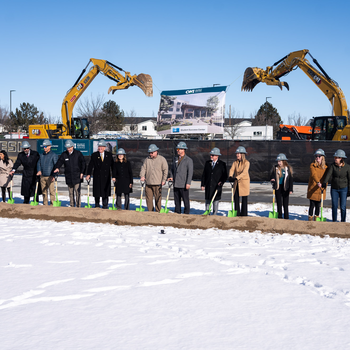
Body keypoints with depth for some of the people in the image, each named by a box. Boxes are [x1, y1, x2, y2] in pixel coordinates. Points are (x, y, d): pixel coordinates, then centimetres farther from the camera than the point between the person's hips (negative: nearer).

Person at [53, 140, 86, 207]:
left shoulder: (78, 153, 1)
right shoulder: (64, 155, 6)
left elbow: (83, 163, 3)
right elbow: (59, 162, -3)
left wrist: (82, 172, -5)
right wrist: (57, 168, -24)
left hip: (77, 176, -3)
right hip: (69, 177, 3)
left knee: (77, 191, -11)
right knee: (71, 192, 8)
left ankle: (78, 205, -8)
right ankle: (72, 205, 16)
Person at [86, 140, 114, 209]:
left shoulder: (109, 155, 5)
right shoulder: (94, 155, 3)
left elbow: (112, 165, 7)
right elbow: (90, 165, -2)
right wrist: (88, 174, -14)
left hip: (106, 177, 1)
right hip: (97, 177, 0)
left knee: (105, 191, 3)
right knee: (97, 191, 3)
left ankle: (105, 206, 14)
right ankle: (97, 205, 17)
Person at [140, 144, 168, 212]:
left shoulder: (162, 159, 2)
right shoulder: (147, 159, 12)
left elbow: (165, 170, 0)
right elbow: (143, 168, 9)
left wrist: (164, 180, -8)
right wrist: (142, 176, -9)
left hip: (158, 183, -4)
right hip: (148, 183, 4)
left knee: (158, 198, -3)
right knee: (148, 198, 5)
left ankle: (157, 212, 4)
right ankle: (150, 212, 15)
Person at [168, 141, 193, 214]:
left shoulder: (188, 160, -4)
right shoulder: (175, 159, 15)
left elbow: (190, 172, -11)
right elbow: (172, 169, 25)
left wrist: (188, 183, -19)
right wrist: (171, 177, 6)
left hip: (184, 185, -6)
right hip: (176, 184, 6)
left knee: (186, 200, -1)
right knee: (177, 200, 10)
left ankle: (186, 213, 6)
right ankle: (177, 213, 17)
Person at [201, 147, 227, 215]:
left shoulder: (222, 164, -1)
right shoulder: (207, 163, 9)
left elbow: (225, 176, 1)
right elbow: (204, 174, 11)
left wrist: (221, 183, -12)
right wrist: (202, 184, 6)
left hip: (217, 186, -3)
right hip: (208, 186, 3)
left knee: (215, 201, 2)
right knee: (207, 201, 7)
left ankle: (214, 215, 10)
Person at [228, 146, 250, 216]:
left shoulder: (246, 163, -8)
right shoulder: (235, 162, 7)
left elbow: (244, 172, -21)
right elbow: (232, 170, -8)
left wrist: (236, 178, -34)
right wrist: (230, 177, -29)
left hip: (244, 183, -4)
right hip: (236, 183, 5)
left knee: (244, 200, 1)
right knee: (236, 199, 3)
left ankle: (244, 215, 6)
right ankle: (237, 214, 10)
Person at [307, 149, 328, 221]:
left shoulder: (325, 167, 6)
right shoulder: (312, 165, -5)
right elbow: (313, 174, -24)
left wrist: (324, 187, -3)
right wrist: (318, 182, -40)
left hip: (320, 190, 3)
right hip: (312, 189, -3)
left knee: (318, 205, 7)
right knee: (312, 205, -1)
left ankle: (316, 219, 17)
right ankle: (310, 219, 8)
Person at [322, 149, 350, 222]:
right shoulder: (332, 165, -6)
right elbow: (328, 175, -18)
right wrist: (323, 184, -33)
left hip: (343, 189, -2)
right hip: (334, 189, 2)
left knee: (343, 206, -2)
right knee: (334, 206, 3)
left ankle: (343, 221, 10)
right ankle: (334, 221, 15)